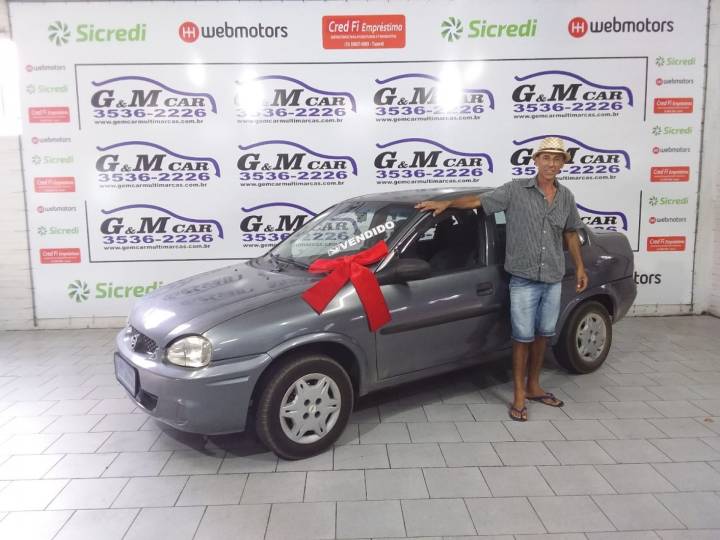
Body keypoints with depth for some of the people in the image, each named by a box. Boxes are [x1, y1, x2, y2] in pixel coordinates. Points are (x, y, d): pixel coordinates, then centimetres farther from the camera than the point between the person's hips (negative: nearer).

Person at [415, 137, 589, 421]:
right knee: (523, 337, 0)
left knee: (543, 333, 14)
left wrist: (580, 267, 15)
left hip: (553, 279, 5)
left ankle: (533, 385, 30)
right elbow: (479, 200, -10)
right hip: (524, 279, -5)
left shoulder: (566, 197, 7)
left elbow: (570, 234, 17)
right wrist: (447, 203, -23)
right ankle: (519, 395, 12)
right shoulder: (516, 190, -7)